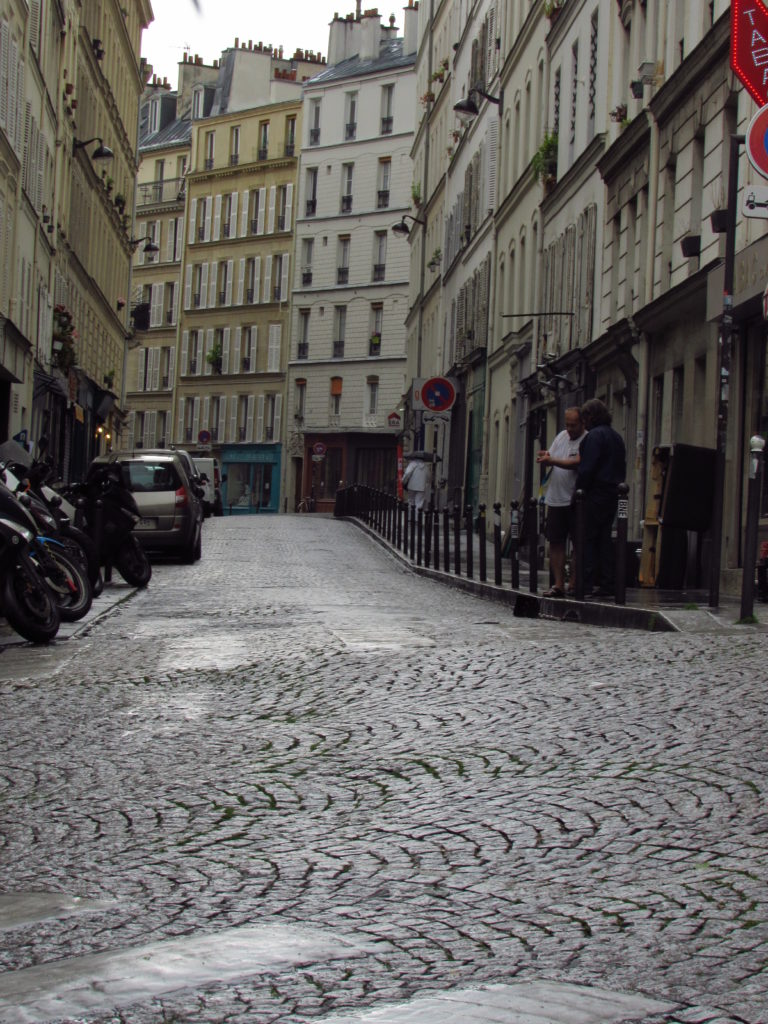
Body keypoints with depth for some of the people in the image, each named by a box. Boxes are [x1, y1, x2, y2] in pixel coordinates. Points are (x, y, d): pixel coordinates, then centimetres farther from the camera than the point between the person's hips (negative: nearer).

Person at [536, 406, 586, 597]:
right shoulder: (561, 436, 15)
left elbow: (577, 463, -21)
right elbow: (550, 458, 18)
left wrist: (552, 460, -26)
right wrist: (544, 456, -5)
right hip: (555, 499, 7)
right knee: (555, 542, 5)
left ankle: (574, 583, 2)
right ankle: (558, 584, 8)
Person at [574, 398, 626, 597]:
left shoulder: (594, 436, -11)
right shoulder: (616, 437, 17)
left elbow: (586, 468, -18)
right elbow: (622, 469, 18)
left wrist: (578, 490, -12)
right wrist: (616, 487, 17)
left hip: (595, 495, -9)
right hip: (612, 494, 9)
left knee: (588, 539, -6)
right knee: (605, 540, 11)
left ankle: (586, 585, -9)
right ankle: (607, 584, 10)